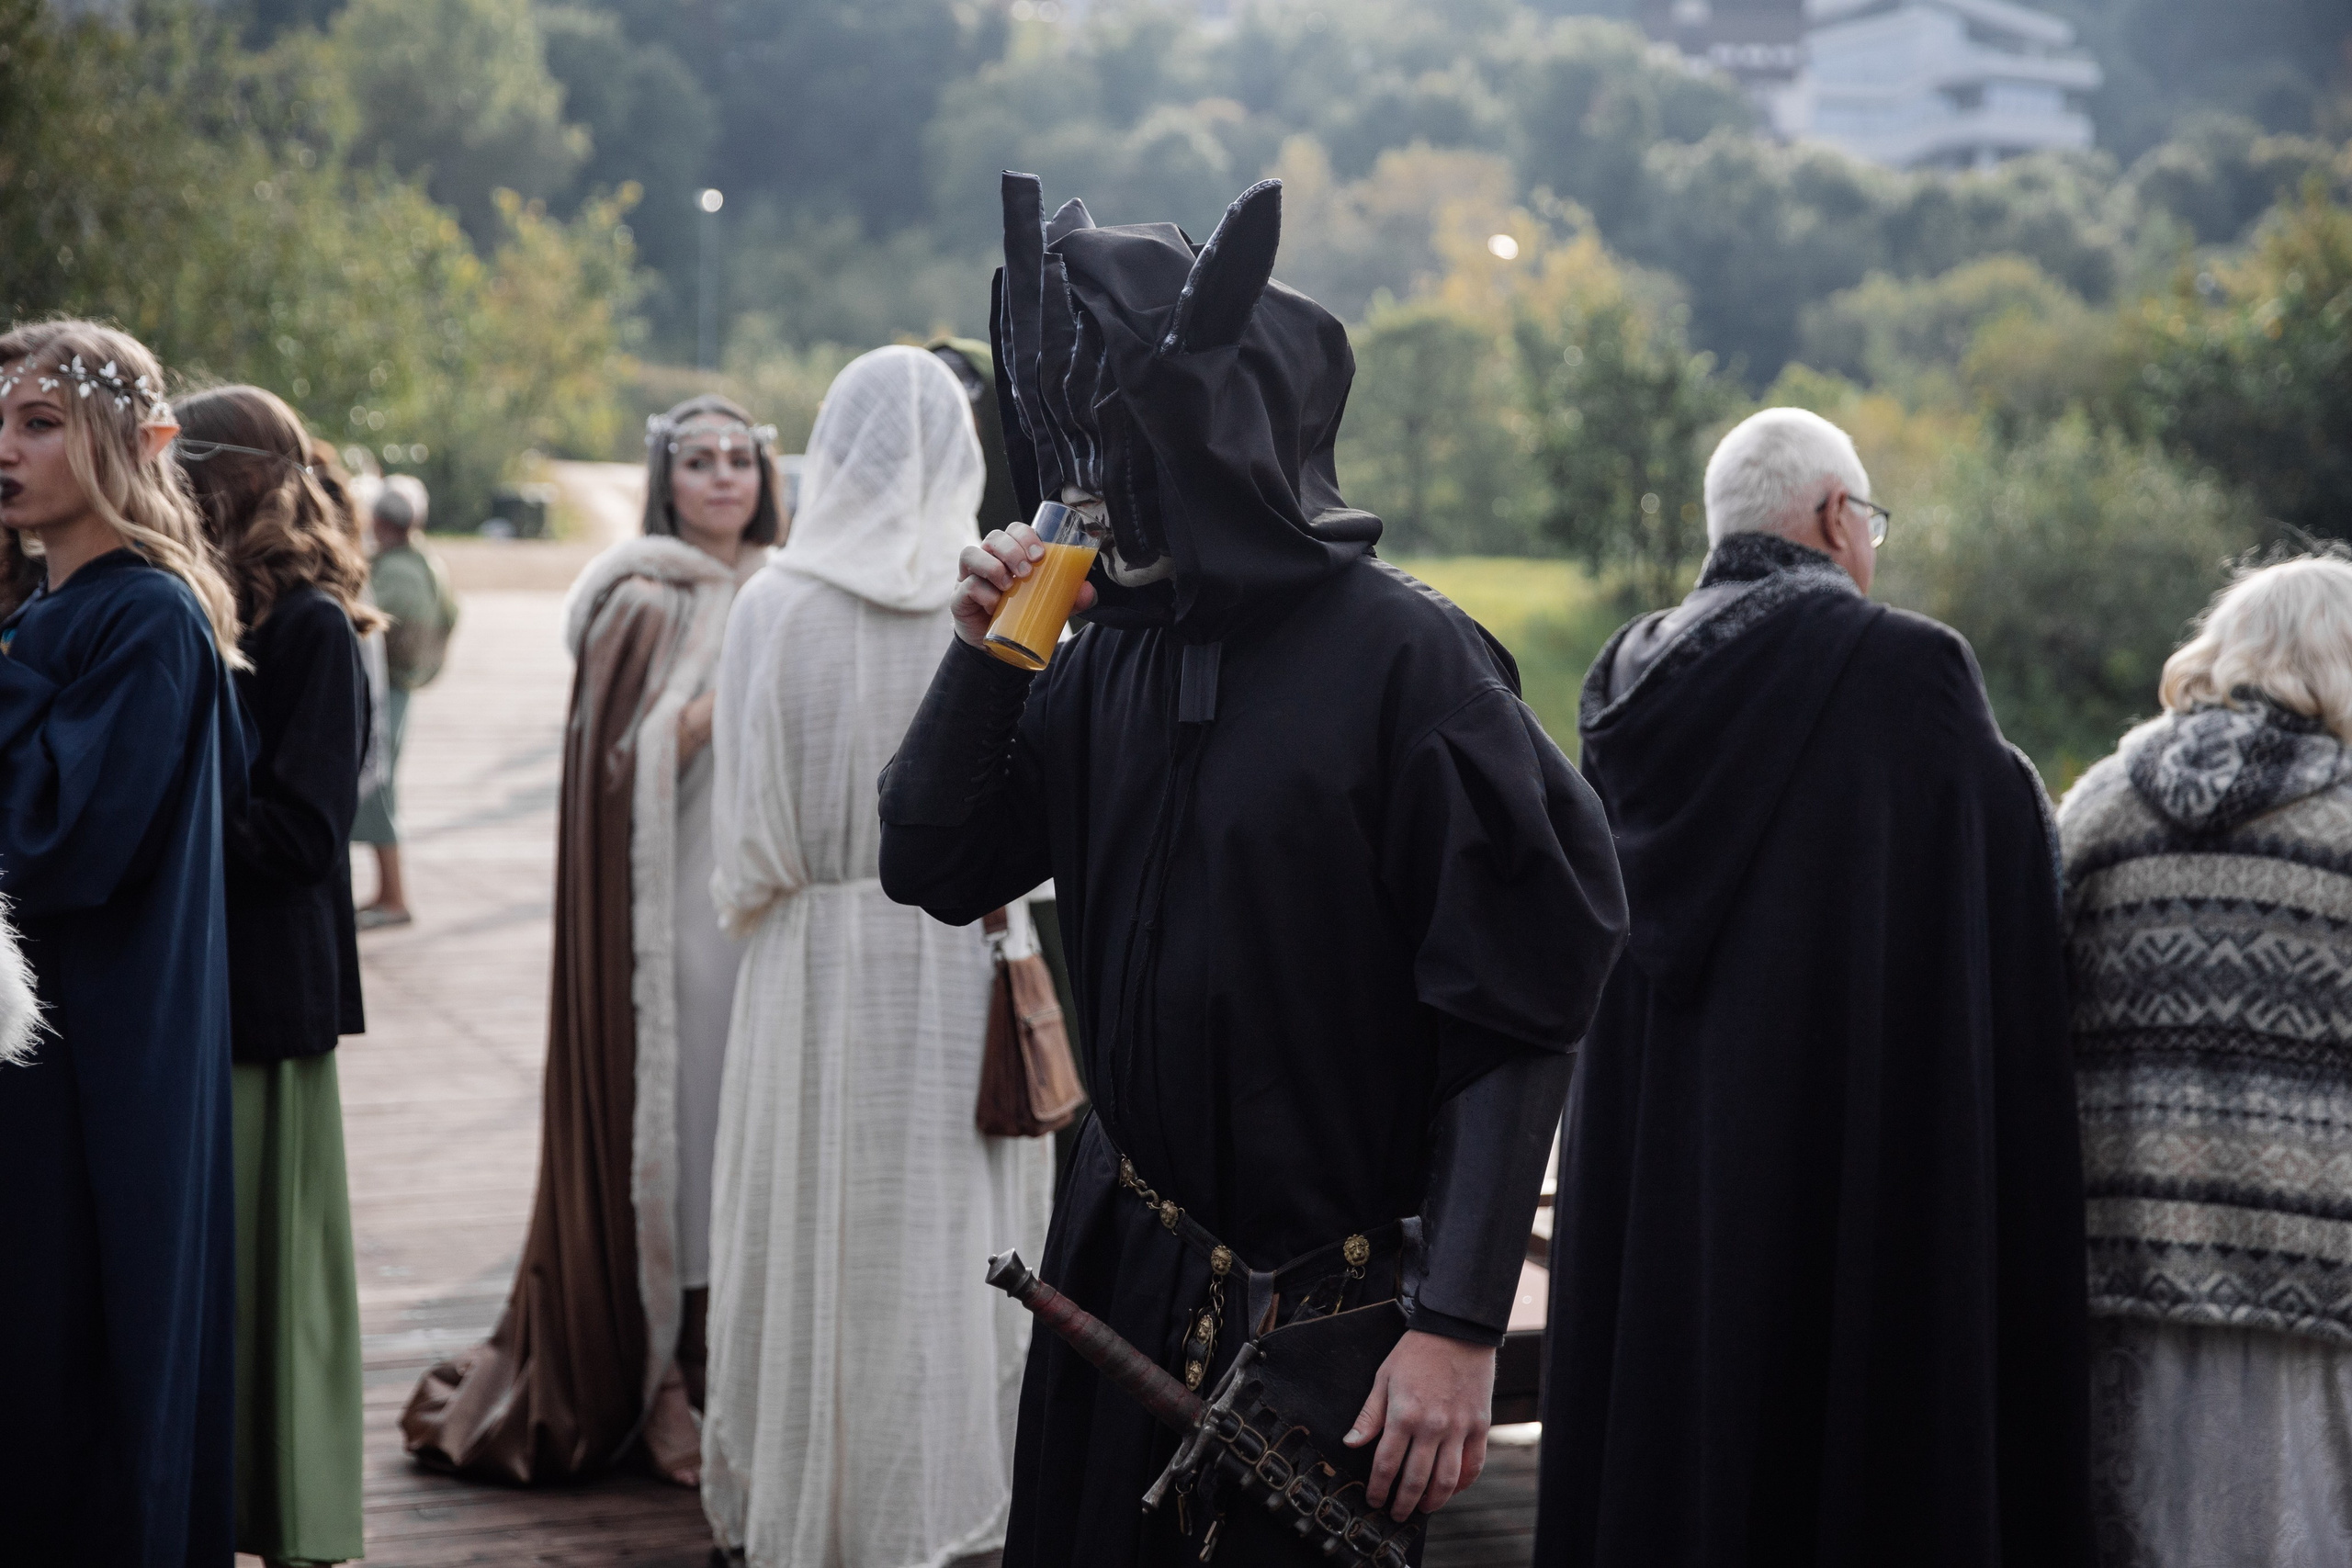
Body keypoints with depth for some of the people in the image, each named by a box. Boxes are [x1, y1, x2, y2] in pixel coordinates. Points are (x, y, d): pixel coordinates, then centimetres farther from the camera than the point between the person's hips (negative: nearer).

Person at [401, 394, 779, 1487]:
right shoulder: (641, 605, -4)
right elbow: (622, 763, -10)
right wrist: (724, 698, -19)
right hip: (667, 909, -5)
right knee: (672, 1118, -3)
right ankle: (661, 1385, 5)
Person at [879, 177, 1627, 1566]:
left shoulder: (1403, 657, -16)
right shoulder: (1114, 650, 3)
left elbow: (1516, 1021, -17)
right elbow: (935, 870, 8)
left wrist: (1459, 1324, -22)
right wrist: (986, 656, -6)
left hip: (1329, 1317, -6)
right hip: (1120, 1276, 6)